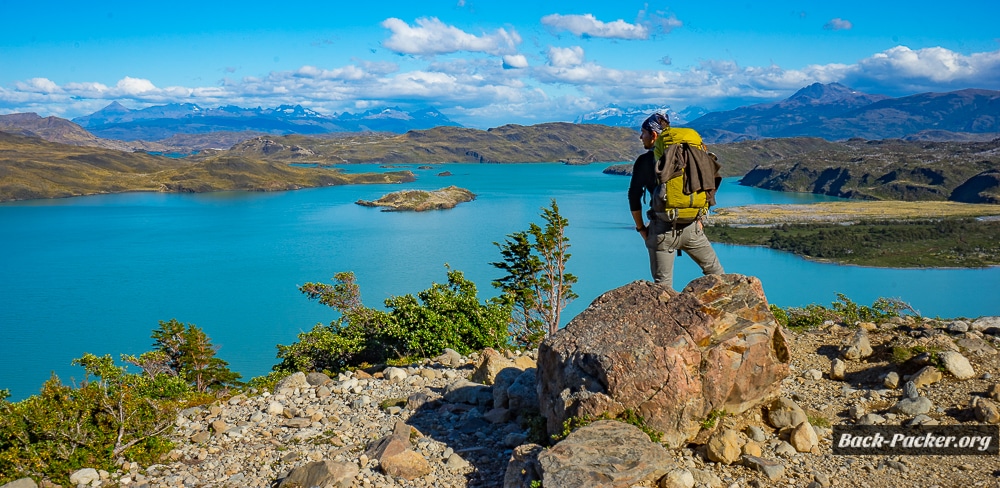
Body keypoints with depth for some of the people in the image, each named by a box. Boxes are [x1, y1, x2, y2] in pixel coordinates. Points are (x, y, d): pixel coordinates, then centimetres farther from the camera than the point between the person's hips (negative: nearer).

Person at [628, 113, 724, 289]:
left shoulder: (644, 160, -3)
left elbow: (634, 196, -4)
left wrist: (641, 228, 5)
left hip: (662, 229, -4)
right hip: (691, 227, 4)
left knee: (663, 285, 4)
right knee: (715, 271, 19)